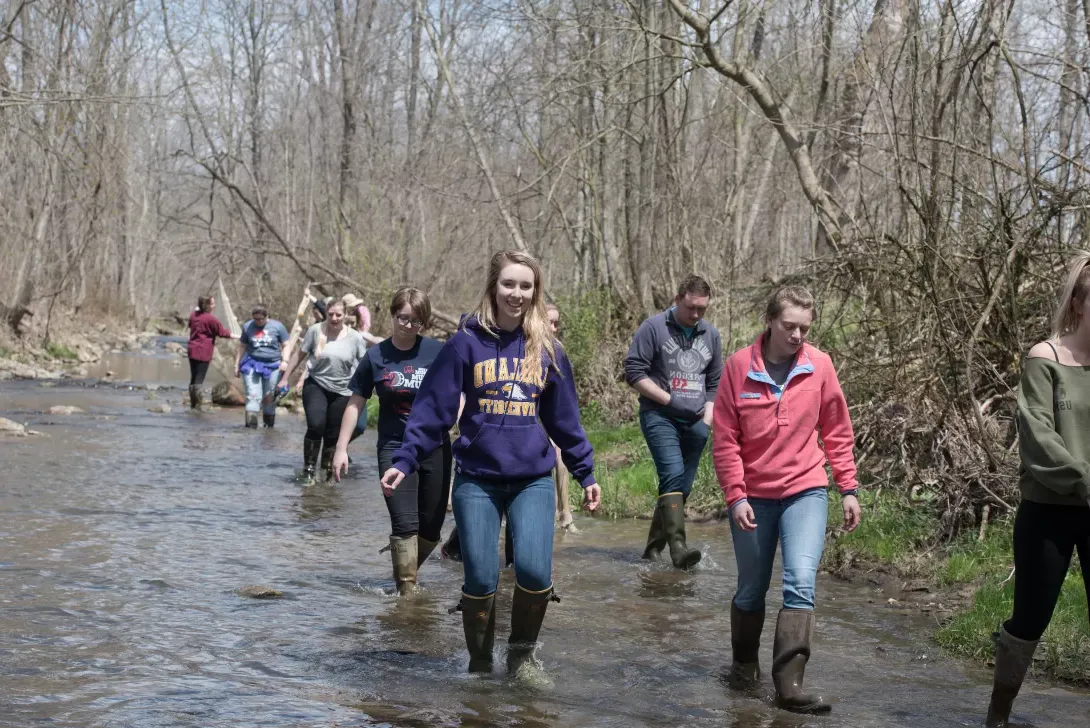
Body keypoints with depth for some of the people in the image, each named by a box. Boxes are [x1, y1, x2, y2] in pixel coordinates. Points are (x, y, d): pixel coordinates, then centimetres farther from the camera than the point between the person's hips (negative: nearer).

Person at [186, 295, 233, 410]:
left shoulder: (193, 315, 6)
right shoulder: (211, 319, -15)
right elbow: (222, 332, -10)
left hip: (192, 350, 7)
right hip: (203, 352, -7)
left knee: (193, 377, 14)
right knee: (199, 378, -4)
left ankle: (193, 402, 19)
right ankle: (198, 404, -4)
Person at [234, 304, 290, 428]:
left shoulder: (277, 326, 1)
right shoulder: (248, 327, 6)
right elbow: (242, 347, 13)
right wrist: (237, 364, 13)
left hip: (272, 366, 0)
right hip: (252, 365, 0)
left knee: (269, 397, 6)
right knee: (253, 395, -11)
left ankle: (269, 423, 19)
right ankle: (251, 423, -18)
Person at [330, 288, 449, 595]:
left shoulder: (437, 352, -2)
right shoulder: (376, 357, -2)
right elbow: (356, 404, 4)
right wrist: (342, 448, 1)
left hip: (435, 449, 2)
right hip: (394, 449, -2)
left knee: (431, 528, 5)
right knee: (405, 525, -11)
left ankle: (405, 570, 30)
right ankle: (407, 591, -4)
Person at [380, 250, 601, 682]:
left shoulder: (547, 350, 6)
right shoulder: (467, 344, -1)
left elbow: (565, 418, 13)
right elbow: (433, 408, -2)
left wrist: (585, 473, 13)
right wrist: (404, 461, -9)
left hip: (533, 481, 1)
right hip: (476, 481, -1)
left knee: (534, 571, -15)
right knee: (480, 580, -5)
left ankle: (522, 654, 10)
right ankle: (479, 663, 19)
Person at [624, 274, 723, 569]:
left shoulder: (711, 335, 14)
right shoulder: (654, 328, -3)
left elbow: (715, 383, 20)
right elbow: (634, 372, -7)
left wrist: (707, 418, 7)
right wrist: (669, 399, -11)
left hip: (695, 423, 6)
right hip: (660, 417, -5)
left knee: (683, 486, 5)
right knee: (673, 474, -22)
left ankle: (654, 546, 18)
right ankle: (678, 546, -31)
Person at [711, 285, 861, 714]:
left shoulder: (820, 365, -4)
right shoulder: (739, 366, -8)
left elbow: (837, 433, 4)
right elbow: (725, 438, -5)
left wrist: (848, 489, 3)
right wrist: (735, 496, -10)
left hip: (805, 491, 0)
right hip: (753, 496, 0)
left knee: (801, 583, -14)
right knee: (751, 589, 13)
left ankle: (789, 684, -13)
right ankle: (744, 665, 35)